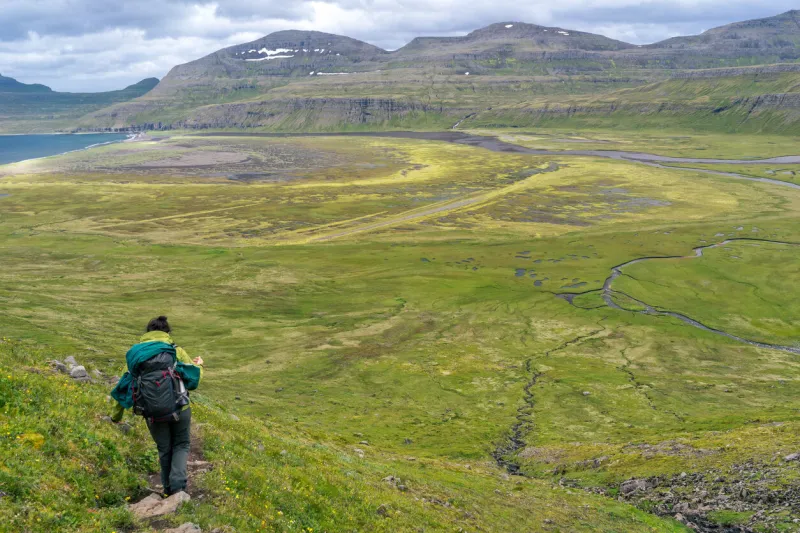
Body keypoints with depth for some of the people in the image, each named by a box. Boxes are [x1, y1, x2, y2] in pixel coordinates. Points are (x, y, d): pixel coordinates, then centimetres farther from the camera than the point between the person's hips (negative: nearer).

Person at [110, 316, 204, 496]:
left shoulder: (136, 354, 5)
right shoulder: (176, 351, -2)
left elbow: (126, 385, 9)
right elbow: (195, 376, 3)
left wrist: (116, 414, 19)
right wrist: (198, 365, 27)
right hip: (179, 408, -2)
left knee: (164, 450, 21)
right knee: (181, 445, 17)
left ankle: (169, 489, 28)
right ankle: (178, 485, -2)